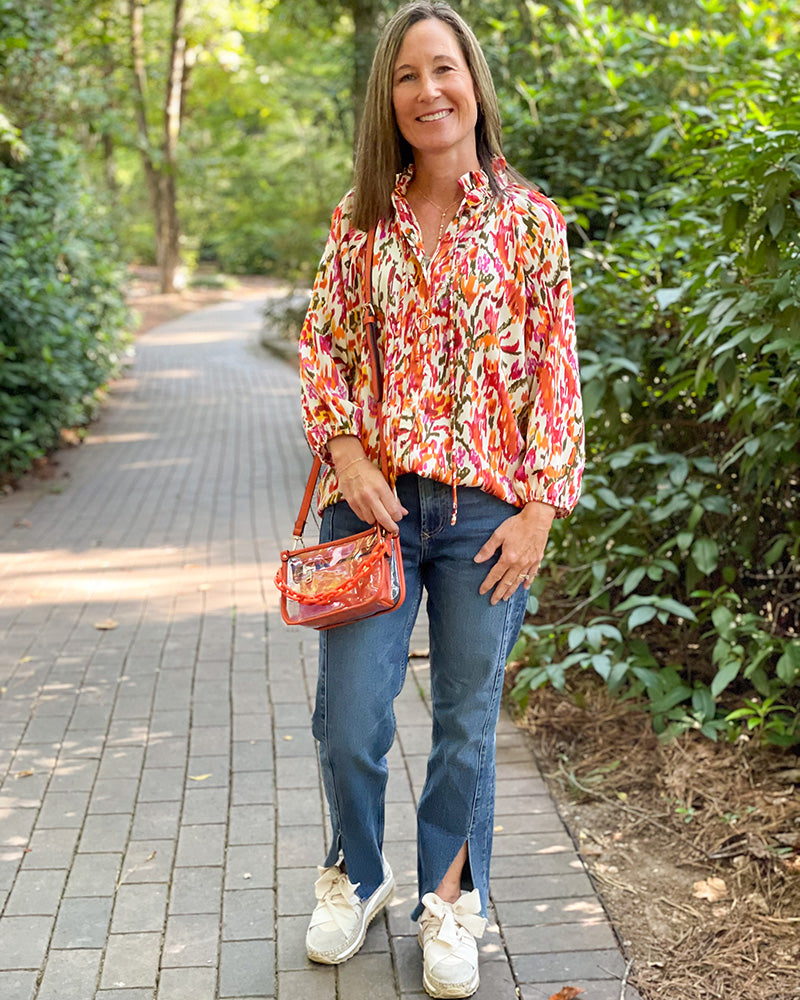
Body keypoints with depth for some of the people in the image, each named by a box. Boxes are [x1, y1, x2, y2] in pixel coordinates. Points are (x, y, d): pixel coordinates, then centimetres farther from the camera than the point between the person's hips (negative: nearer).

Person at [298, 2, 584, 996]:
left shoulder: (530, 221, 1)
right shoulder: (360, 218, 6)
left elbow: (555, 374, -1)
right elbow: (322, 346, 8)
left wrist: (539, 508, -6)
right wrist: (345, 450, -8)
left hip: (485, 506, -1)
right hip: (376, 498, 2)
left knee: (467, 719, 9)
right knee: (348, 718, 2)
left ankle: (450, 898, 30)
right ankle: (356, 873, 30)